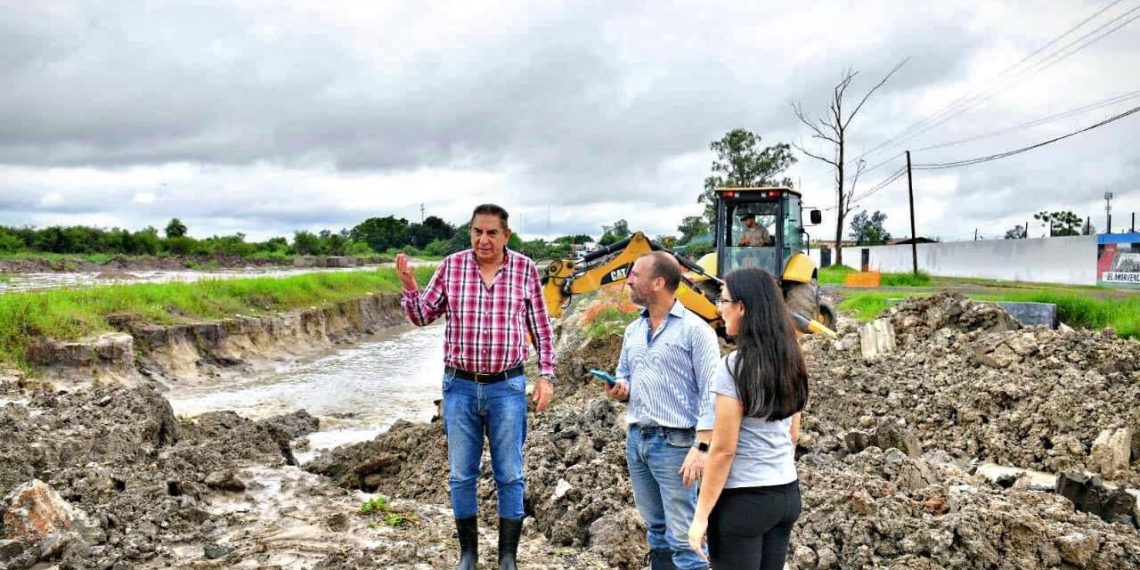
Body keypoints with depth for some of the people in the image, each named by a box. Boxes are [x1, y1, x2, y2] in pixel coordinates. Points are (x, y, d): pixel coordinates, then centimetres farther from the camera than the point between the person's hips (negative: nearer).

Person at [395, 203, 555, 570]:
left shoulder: (525, 269, -3)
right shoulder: (452, 266, 0)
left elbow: (541, 328, 4)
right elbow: (423, 317, 5)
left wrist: (546, 376, -1)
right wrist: (408, 285, -13)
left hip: (507, 388, -1)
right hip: (460, 387, 2)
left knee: (509, 476, 7)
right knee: (462, 475, 10)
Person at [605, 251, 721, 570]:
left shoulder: (694, 329, -10)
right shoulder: (633, 331, 12)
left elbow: (710, 394, -13)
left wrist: (701, 447, -19)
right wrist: (620, 389, 0)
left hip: (674, 442, -7)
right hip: (636, 439, 7)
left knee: (683, 538, -3)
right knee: (656, 529, 17)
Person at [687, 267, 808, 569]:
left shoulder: (736, 365, -17)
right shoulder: (789, 361, 4)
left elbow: (723, 449, -17)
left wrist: (702, 514, -11)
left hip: (743, 499, -7)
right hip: (787, 493, 7)